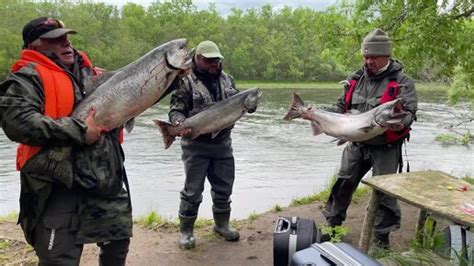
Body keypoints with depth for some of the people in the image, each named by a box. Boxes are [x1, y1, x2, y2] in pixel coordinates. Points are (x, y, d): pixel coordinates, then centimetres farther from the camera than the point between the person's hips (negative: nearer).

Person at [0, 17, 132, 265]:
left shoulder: (91, 72, 14)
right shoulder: (29, 77, -7)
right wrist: (78, 131, -23)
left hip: (109, 181, 7)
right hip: (61, 188, -6)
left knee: (118, 244, 19)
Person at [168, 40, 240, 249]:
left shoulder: (227, 79, 9)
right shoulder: (186, 81, -8)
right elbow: (175, 110, -10)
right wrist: (180, 124, -31)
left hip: (223, 143, 5)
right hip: (196, 145, -5)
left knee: (224, 187, 15)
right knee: (193, 190, 3)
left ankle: (222, 224, 35)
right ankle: (186, 231, 20)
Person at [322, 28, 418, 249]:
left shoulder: (402, 82, -8)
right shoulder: (355, 80, 6)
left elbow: (409, 111, -16)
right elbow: (341, 107, 12)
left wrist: (400, 123, -39)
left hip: (386, 149, -4)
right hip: (357, 146, 4)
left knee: (384, 193, 2)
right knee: (342, 184, 10)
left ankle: (381, 239, 20)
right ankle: (332, 224, 29)